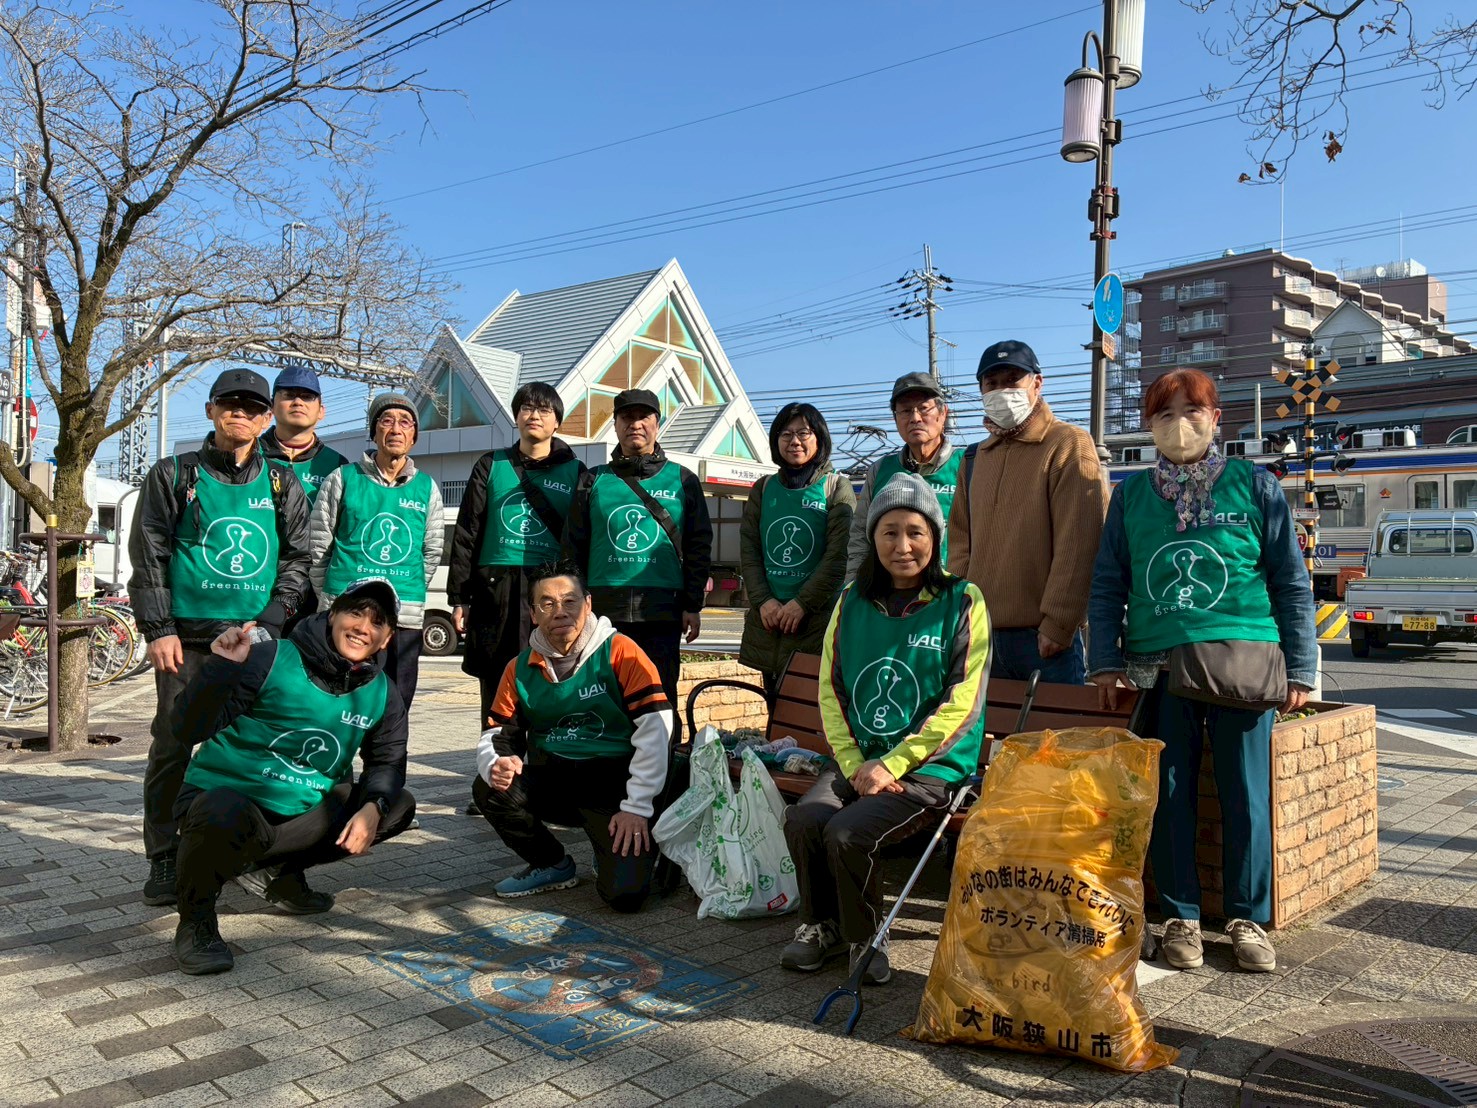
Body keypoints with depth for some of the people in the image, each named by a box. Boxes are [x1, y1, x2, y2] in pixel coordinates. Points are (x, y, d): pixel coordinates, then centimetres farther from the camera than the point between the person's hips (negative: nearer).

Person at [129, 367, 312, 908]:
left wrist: (268, 623, -4)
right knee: (172, 746, 0)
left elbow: (297, 560, 8)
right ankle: (163, 860, 11)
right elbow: (149, 556, 3)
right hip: (187, 638, -1)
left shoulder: (282, 485, 11)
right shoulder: (174, 476, 6)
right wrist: (158, 630, -5)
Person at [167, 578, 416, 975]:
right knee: (223, 818, -40)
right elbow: (190, 729, -19)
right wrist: (223, 668, -36)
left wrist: (372, 808, -13)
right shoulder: (273, 661, -17)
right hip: (226, 796, -6)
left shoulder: (382, 694, 0)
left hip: (302, 811, 6)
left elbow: (387, 761, 7)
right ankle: (195, 922, -7)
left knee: (398, 806, -3)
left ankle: (287, 873, 17)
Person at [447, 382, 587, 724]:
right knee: (496, 694, 3)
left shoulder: (574, 472, 11)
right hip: (496, 590, 1)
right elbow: (466, 533, 12)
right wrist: (460, 597, 5)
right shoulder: (491, 465, 14)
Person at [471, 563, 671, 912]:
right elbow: (497, 735, 8)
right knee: (488, 789, -23)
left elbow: (655, 727, -14)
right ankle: (553, 866, 4)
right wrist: (495, 765, -18)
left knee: (626, 893, -23)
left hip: (613, 780, -5)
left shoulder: (618, 651, -9)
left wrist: (637, 807, -18)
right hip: (552, 780, 5)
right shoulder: (520, 669, 6)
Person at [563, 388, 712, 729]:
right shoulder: (595, 481, 12)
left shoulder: (683, 480, 10)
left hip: (662, 609, -1)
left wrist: (693, 605, 2)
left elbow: (699, 547, 8)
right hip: (603, 609, 1)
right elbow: (573, 546, 12)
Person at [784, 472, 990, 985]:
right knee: (803, 819, -22)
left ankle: (865, 937, 4)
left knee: (846, 833, -25)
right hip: (857, 758, 4)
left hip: (931, 767, -4)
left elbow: (961, 704, -9)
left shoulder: (962, 602, -3)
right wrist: (854, 763, -6)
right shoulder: (853, 601, 10)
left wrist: (891, 765, -13)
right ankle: (822, 924, 6)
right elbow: (830, 689, 8)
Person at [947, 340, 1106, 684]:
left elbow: (1079, 544, -12)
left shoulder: (1068, 444, -4)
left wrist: (1058, 623, -16)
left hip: (1044, 635, -6)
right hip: (982, 633, 6)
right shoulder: (974, 458, 15)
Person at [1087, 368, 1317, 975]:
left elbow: (1292, 582, 7)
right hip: (1158, 666, 1)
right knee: (1169, 792, 4)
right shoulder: (1131, 494, 10)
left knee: (1245, 792, 2)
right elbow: (1107, 584, 10)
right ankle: (1180, 916, 18)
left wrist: (1299, 667, 3)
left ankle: (1248, 918, 19)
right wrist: (1107, 661, 1)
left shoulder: (1255, 486, 6)